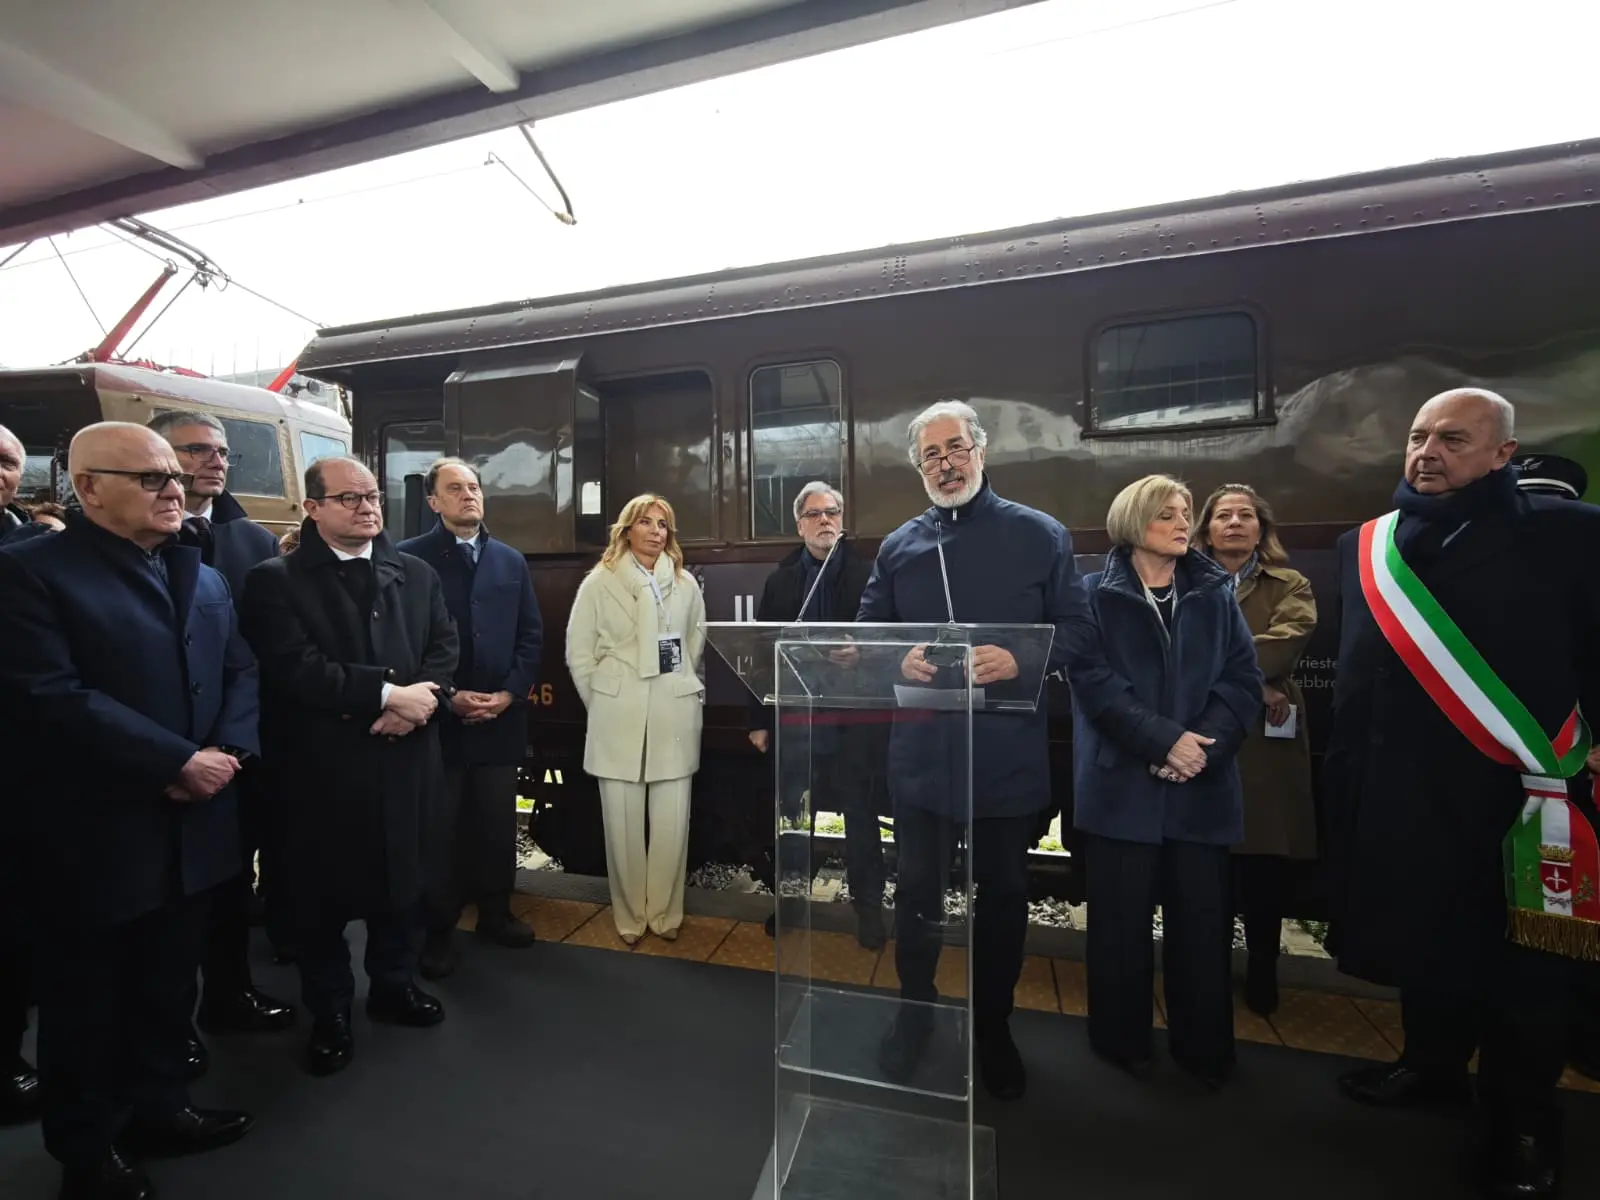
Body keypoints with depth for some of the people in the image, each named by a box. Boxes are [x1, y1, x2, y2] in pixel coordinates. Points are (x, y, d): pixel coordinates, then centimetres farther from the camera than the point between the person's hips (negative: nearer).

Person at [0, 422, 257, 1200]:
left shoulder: (204, 578, 11)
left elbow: (240, 672, 7)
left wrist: (228, 751, -11)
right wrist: (177, 762, -21)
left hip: (190, 829, 6)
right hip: (94, 837, -6)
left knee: (169, 986, 21)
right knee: (85, 1002, 15)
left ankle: (159, 1107, 40)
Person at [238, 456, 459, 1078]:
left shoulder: (417, 574, 8)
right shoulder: (274, 580, -6)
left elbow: (444, 647, 2)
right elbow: (295, 668, -17)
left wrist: (420, 700, -16)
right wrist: (387, 693, -21)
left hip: (404, 758, 4)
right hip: (321, 766, -3)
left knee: (402, 878, 17)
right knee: (322, 893, 12)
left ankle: (394, 984, 38)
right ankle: (329, 1012, 32)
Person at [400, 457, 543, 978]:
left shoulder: (511, 561, 10)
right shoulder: (410, 558, -3)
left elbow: (532, 635, 7)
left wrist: (510, 693, -4)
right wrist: (446, 696, -12)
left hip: (502, 717, 4)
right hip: (438, 716, -3)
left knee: (498, 823, 14)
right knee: (439, 828, 8)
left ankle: (495, 911, 32)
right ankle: (437, 929, 24)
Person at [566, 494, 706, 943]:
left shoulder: (685, 583, 8)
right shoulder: (599, 582, 3)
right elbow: (578, 652, 5)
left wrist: (684, 691, 10)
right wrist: (601, 704, 4)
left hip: (675, 715, 1)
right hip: (618, 717, -1)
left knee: (672, 822, 3)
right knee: (623, 822, 5)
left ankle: (665, 912, 23)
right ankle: (630, 914, 23)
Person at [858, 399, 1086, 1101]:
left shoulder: (1040, 535, -1)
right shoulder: (898, 547, 7)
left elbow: (1074, 627, -1)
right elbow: (866, 635, 11)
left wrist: (1021, 661, -19)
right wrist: (899, 662, -10)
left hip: (1009, 758, -1)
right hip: (921, 755, 2)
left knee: (1003, 896, 15)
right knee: (916, 893, 14)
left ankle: (993, 1030, 39)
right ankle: (914, 1015, 38)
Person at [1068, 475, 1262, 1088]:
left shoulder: (1214, 593, 9)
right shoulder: (1095, 594, -1)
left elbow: (1243, 679, 2)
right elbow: (1092, 679, -10)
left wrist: (1205, 744, -12)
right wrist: (1163, 739, -17)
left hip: (1202, 784, 3)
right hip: (1122, 782, -3)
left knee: (1203, 917, 9)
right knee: (1121, 918, 6)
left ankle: (1203, 1045, 29)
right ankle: (1122, 1038, 26)